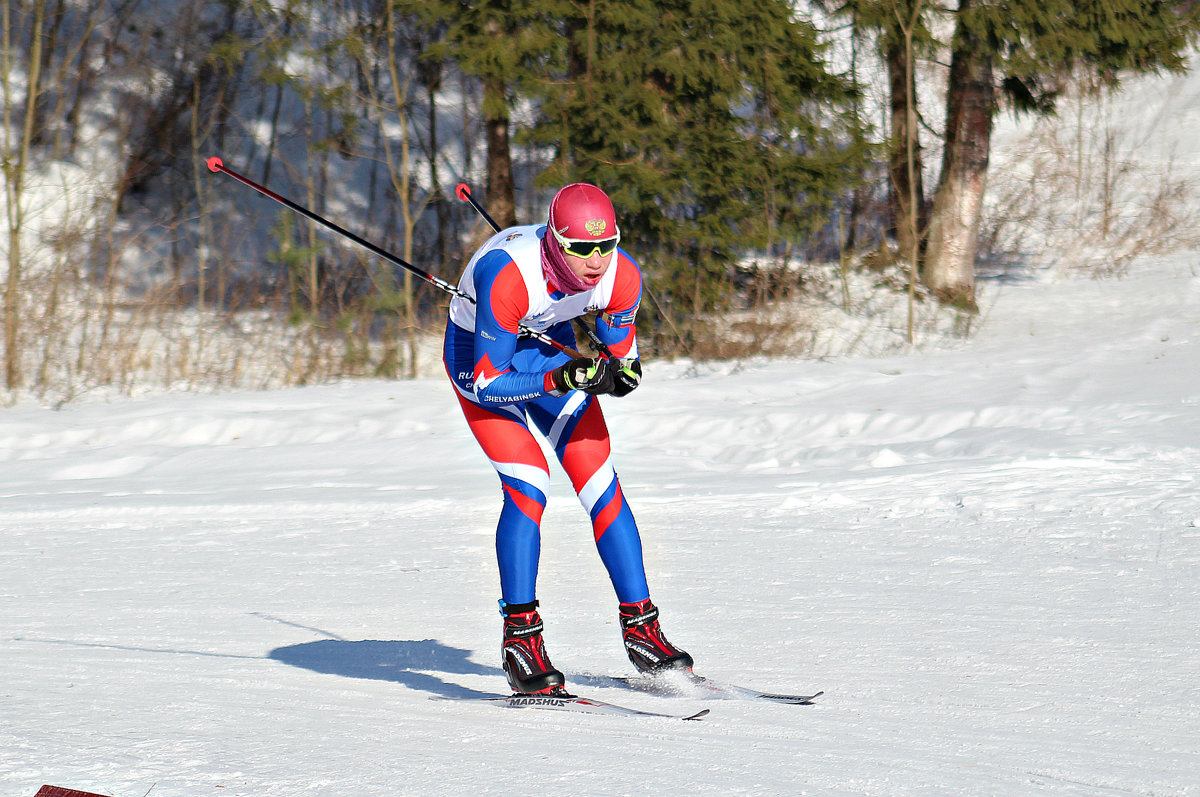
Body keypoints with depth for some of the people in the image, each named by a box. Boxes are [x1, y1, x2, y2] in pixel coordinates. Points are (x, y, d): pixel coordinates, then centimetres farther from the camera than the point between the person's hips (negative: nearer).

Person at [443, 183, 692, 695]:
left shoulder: (622, 278, -24)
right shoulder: (507, 277, -38)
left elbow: (623, 360, -4)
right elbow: (487, 383, -30)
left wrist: (616, 375, -25)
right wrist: (560, 380, -40)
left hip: (551, 346, 4)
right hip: (479, 353, -4)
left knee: (600, 484, -5)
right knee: (527, 483, -21)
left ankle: (641, 630, 5)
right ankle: (520, 641, -14)